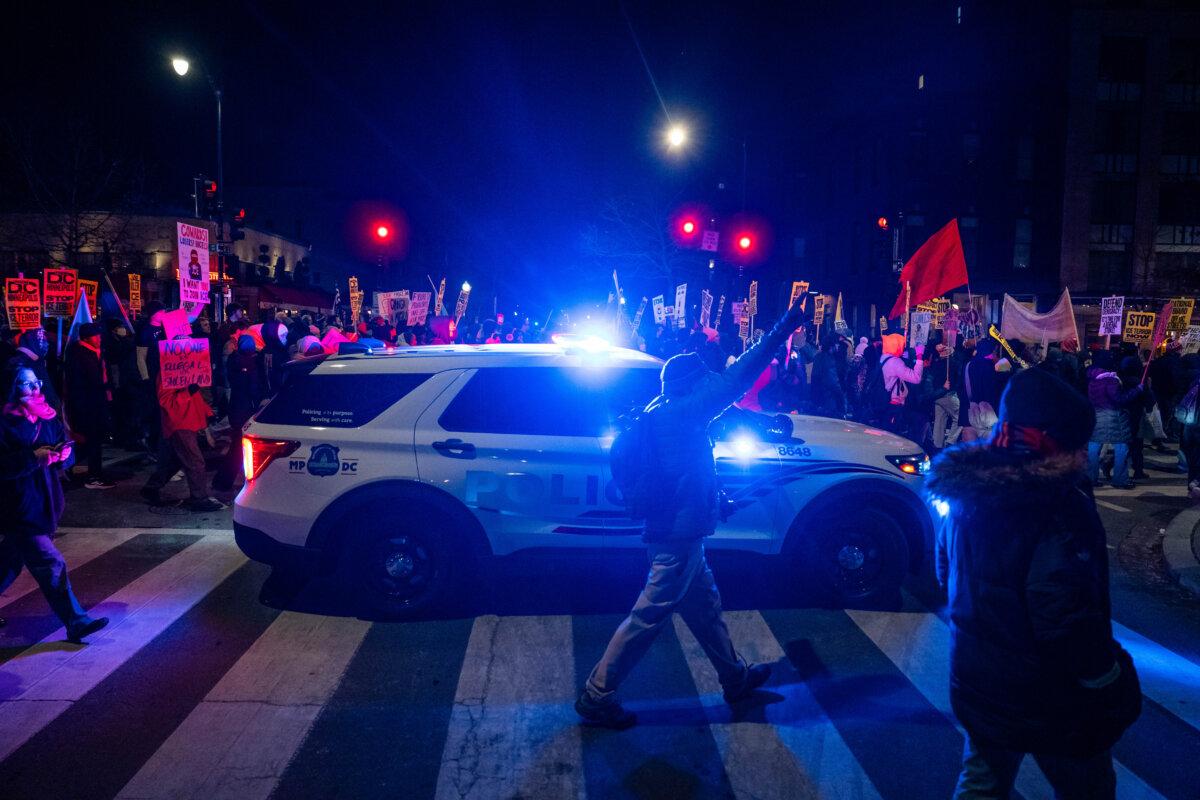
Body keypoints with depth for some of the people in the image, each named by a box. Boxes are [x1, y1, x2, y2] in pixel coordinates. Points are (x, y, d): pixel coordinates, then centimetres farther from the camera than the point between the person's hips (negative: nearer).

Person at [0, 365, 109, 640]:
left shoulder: (48, 417, 7)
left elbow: (67, 456, 8)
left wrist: (62, 454, -13)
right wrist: (34, 457, -26)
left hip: (45, 502, 6)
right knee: (51, 564, -7)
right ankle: (76, 622, -3)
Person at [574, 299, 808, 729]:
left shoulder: (662, 412, 7)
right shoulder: (680, 413, -20)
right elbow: (732, 380, -23)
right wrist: (781, 331, -19)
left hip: (678, 533, 11)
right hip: (678, 536, -11)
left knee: (705, 606, 23)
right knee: (648, 617, -1)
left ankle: (736, 677, 40)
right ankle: (596, 696, 10)